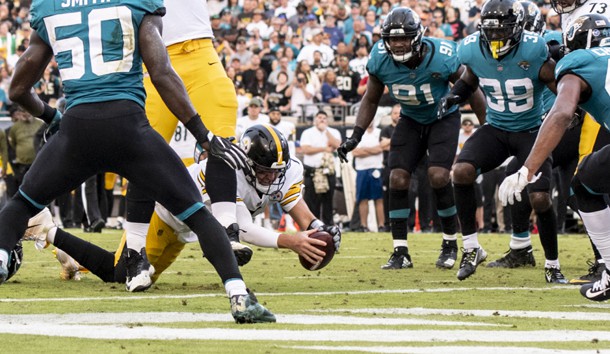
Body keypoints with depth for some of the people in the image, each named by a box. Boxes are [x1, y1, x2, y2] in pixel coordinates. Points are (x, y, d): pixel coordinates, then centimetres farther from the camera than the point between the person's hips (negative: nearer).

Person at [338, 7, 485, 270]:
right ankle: (400, 252, -3)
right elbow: (371, 100, -1)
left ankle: (450, 243, -1)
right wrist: (355, 136, -10)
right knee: (398, 178, -9)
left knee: (438, 176, -20)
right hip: (410, 119, 4)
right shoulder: (380, 59, -19)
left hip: (443, 118, -4)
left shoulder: (442, 57, -30)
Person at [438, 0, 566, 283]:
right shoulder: (474, 50, -10)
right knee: (462, 171, -23)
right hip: (496, 129, 3)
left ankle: (552, 265, 9)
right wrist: (454, 95, -7)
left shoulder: (534, 53, -22)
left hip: (530, 130, -3)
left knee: (539, 199, -15)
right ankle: (471, 249, -10)